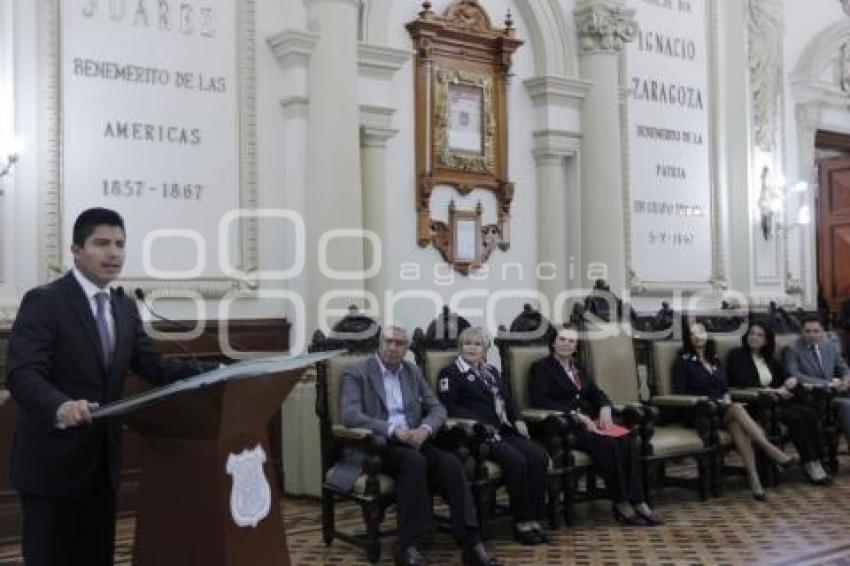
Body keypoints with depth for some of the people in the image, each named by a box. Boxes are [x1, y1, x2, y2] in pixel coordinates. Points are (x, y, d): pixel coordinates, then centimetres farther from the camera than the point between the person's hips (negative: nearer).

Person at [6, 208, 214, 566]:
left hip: (102, 459, 7)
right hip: (53, 460, -7)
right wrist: (60, 406, -43)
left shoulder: (125, 307, 10)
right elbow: (21, 374, -23)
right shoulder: (44, 301, -12)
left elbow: (152, 366, 6)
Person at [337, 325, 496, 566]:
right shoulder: (356, 373, -1)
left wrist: (424, 429, -12)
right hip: (374, 445, -5)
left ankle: (470, 542, -26)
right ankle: (408, 545, -29)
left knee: (450, 462, -24)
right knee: (414, 462, -35)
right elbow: (350, 415, -15)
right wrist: (393, 431, -23)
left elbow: (437, 408, 11)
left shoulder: (413, 372, 16)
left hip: (411, 440, 5)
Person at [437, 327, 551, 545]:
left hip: (503, 430, 6)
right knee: (515, 460, -30)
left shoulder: (491, 371, 27)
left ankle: (534, 518, -15)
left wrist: (518, 419, 3)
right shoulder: (450, 372, 7)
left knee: (539, 456, -19)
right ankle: (521, 522, -18)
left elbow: (508, 397, 25)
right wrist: (482, 425, -17)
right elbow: (450, 406, -6)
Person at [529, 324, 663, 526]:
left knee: (627, 442, -21)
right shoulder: (542, 367, 3)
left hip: (589, 422, 7)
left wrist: (605, 407, -5)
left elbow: (596, 392, 20)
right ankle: (620, 504, -20)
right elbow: (539, 400, -11)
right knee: (607, 444, -30)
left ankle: (637, 502, -25)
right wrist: (574, 414, -19)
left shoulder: (578, 368, 25)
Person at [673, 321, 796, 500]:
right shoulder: (683, 362, 4)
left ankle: (754, 480, -44)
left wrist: (727, 399, 1)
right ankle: (774, 453, -39)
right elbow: (680, 394, -4)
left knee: (736, 424, -33)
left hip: (722, 409, 4)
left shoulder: (715, 360, 21)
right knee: (737, 409, -34)